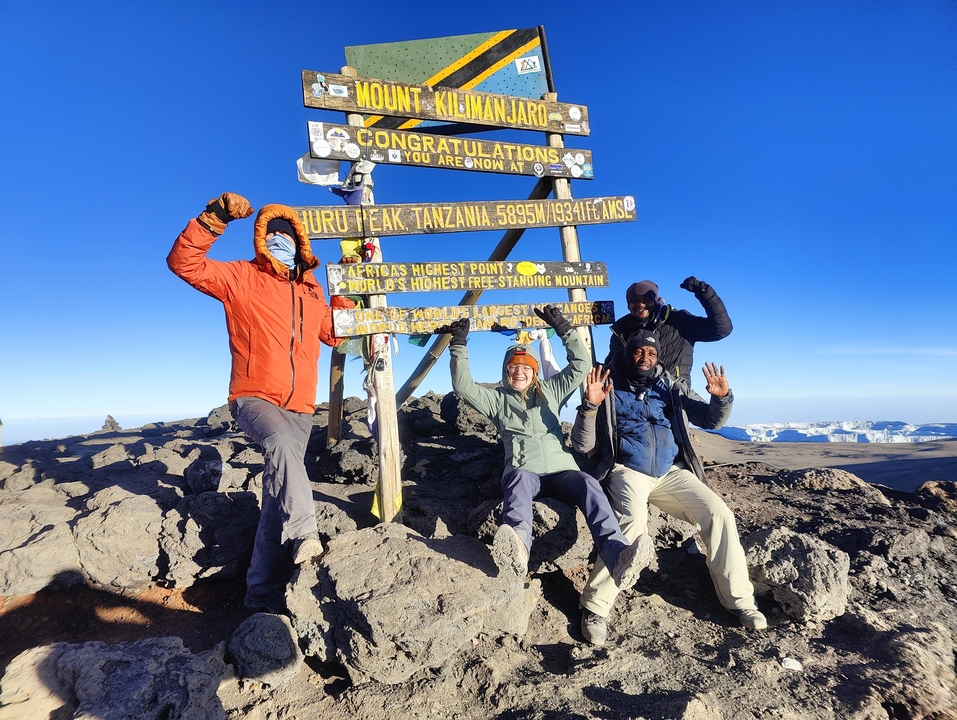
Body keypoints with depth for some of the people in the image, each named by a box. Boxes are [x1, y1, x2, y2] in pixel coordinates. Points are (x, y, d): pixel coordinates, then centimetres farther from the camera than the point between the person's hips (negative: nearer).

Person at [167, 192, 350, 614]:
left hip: (299, 410, 4)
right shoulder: (241, 277, 3)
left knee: (277, 495, 4)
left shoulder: (312, 292, 16)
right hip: (253, 399, -4)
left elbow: (336, 334, 24)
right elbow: (184, 262, -7)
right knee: (282, 441, -39)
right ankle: (304, 535, -37)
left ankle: (263, 594, 11)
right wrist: (214, 218, -16)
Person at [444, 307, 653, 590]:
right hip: (523, 470, -2)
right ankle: (517, 549, -67)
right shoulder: (497, 398, 20)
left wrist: (563, 328, 10)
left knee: (588, 485, -32)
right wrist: (459, 346, 3)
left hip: (560, 470, 2)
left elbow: (581, 364, 16)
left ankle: (617, 555, -52)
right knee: (518, 481, -39)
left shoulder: (550, 390, 23)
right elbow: (463, 386, 7)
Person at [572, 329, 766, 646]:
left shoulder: (671, 388, 14)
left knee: (719, 513, -14)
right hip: (627, 471, -4)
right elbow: (582, 446, -4)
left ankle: (739, 598, 5)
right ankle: (595, 607, -22)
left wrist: (721, 397, -9)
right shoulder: (608, 389, 3)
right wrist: (590, 406, -21)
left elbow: (711, 420, 12)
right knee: (633, 520, -32)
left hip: (670, 473, 4)